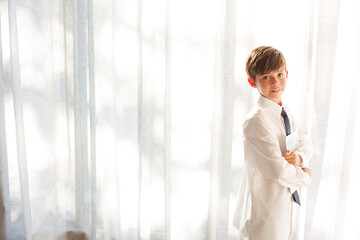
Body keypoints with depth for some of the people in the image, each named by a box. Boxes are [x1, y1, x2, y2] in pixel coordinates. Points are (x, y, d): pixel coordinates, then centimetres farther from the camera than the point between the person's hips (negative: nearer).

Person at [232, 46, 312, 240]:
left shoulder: (285, 111, 4)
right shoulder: (257, 120, -24)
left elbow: (304, 142, 11)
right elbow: (278, 170, -27)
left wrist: (299, 156, -11)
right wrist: (305, 176, -9)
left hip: (290, 200, 8)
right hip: (266, 209, -8)